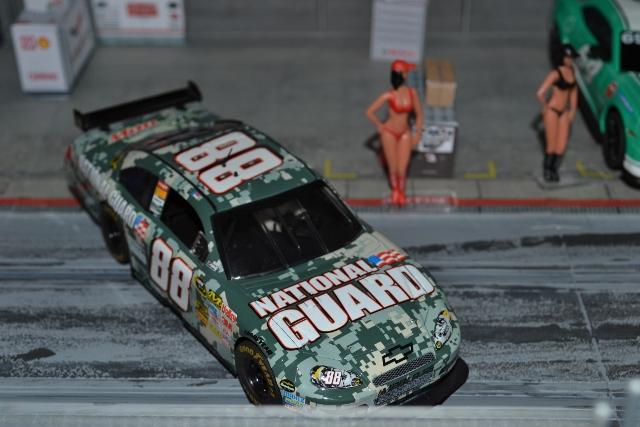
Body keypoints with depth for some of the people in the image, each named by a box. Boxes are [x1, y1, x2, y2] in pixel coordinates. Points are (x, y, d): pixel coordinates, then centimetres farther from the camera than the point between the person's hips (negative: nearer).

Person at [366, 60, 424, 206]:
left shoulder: (412, 92, -10)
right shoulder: (389, 95, -20)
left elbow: (419, 114, 3)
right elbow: (369, 112, -11)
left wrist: (417, 133, 2)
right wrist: (380, 126, -1)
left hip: (405, 134, 2)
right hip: (389, 133, -2)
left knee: (402, 170, 2)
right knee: (393, 169, 8)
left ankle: (401, 191, 31)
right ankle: (394, 190, 38)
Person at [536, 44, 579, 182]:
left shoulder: (572, 71, 3)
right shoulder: (556, 74, -19)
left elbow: (574, 91, 16)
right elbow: (540, 93, -23)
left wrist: (572, 110, 11)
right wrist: (545, 108, -8)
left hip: (564, 113, 6)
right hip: (552, 111, -6)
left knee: (561, 146, 5)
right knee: (551, 146, 4)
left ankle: (554, 169, 27)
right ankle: (547, 169, 28)